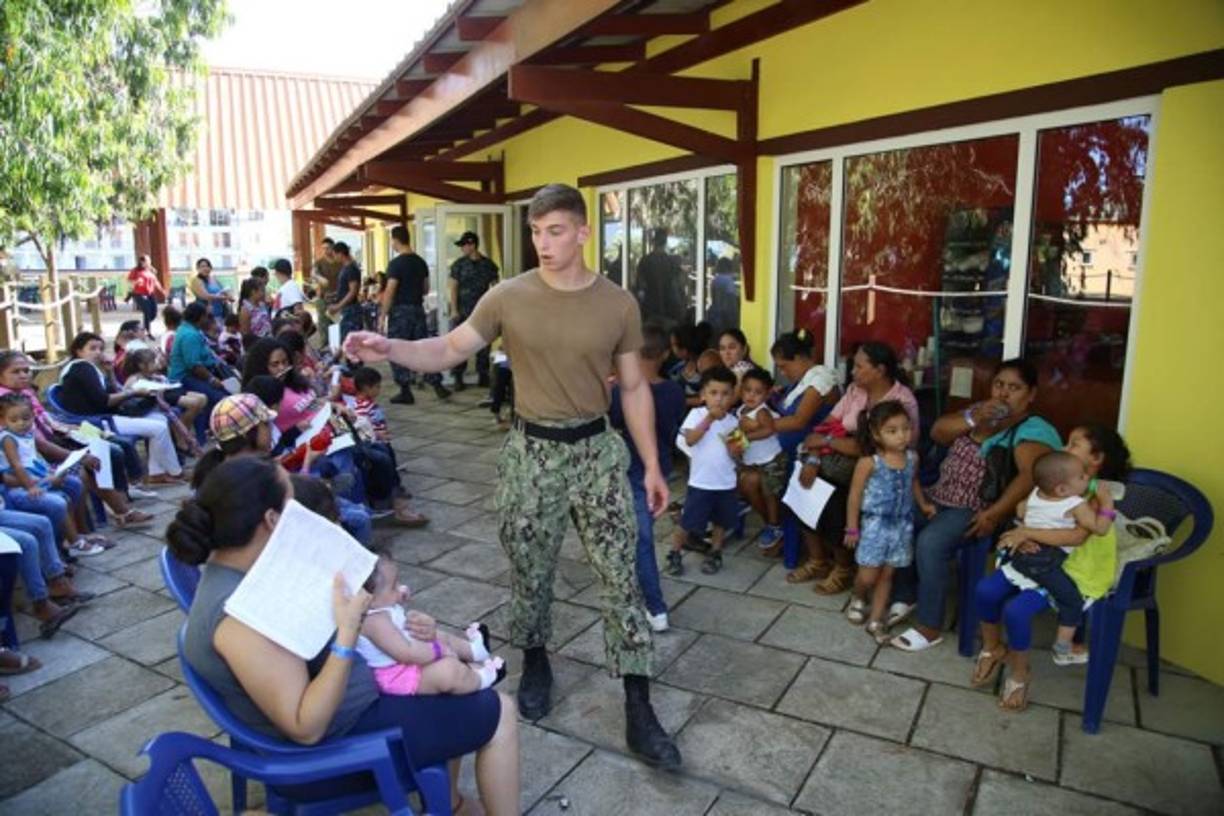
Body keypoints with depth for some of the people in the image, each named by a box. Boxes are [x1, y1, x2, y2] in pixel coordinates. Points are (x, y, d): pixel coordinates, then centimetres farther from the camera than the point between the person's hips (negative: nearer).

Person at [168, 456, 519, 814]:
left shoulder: (238, 566, -4)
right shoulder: (239, 613, -33)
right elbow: (306, 728, -30)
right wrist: (349, 630, -35)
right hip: (345, 731, -9)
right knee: (499, 713, -1)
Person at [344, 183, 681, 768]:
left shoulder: (618, 304, -3)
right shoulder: (507, 297, -5)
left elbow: (634, 387, 3)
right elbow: (449, 351, -1)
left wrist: (652, 464, 2)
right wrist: (389, 349, -21)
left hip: (597, 449, 0)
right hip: (531, 451, 0)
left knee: (621, 576, 1)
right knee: (529, 572, 13)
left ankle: (638, 711, 11)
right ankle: (535, 662, 40)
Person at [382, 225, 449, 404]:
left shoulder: (396, 263, -14)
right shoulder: (421, 262, 8)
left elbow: (390, 292, -16)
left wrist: (383, 315, -10)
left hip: (400, 311, -6)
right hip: (418, 309, 6)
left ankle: (405, 392, 6)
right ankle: (437, 385, 7)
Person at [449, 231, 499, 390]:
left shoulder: (488, 264, 5)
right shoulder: (459, 264, 2)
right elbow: (453, 287, 1)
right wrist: (454, 310, -7)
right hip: (463, 311, -1)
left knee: (483, 345, 4)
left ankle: (483, 376, 14)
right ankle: (458, 378, 2)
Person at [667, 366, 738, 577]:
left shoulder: (733, 421, 2)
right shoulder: (696, 414, -7)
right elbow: (690, 440, -22)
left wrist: (734, 446, -17)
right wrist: (709, 419, -25)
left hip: (726, 483, 4)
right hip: (700, 482, -3)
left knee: (722, 521, 16)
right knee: (688, 522, 1)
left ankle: (714, 554, 34)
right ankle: (674, 554, 19)